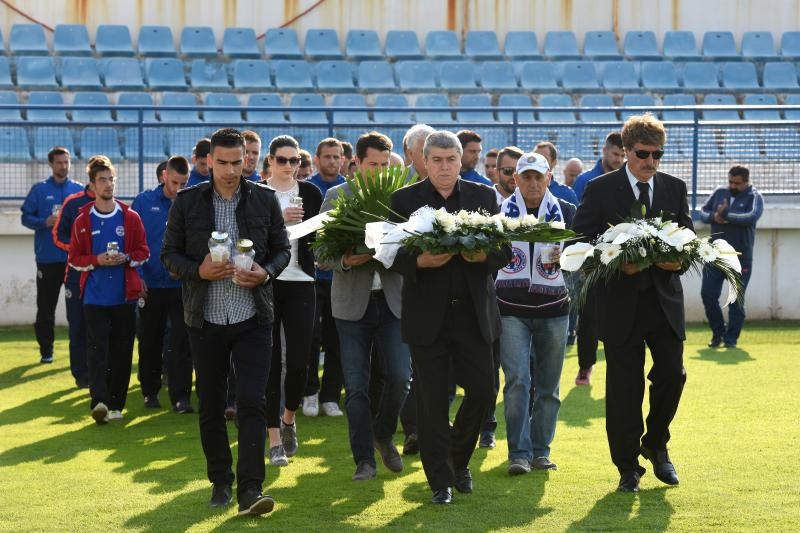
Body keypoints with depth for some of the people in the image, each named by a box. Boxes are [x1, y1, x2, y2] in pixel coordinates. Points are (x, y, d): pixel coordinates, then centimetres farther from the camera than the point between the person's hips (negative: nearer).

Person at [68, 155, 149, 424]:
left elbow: (143, 251, 8)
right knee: (97, 350, -11)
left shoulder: (130, 217, 3)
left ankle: (116, 404, 15)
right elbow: (74, 258, 5)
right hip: (95, 297, -1)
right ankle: (99, 401, -21)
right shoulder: (83, 220, 2)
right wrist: (97, 260, -13)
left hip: (125, 296, 1)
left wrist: (127, 258, -12)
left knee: (122, 352, 5)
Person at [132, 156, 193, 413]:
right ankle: (150, 391, 24)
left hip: (182, 284, -1)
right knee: (150, 342, 11)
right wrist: (137, 276, -6)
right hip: (151, 285, 1)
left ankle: (181, 396, -3)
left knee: (181, 343, -4)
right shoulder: (143, 202, 0)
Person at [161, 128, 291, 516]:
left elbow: (282, 249, 9)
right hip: (205, 319, 1)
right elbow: (169, 254, 3)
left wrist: (267, 272, -12)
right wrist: (198, 270, -16)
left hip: (253, 319, -1)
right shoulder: (187, 201, 0)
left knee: (252, 402, -9)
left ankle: (250, 490, -11)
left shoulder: (265, 200, 3)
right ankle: (220, 482, 23)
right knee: (211, 406, 8)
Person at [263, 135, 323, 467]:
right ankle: (275, 440, 8)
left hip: (300, 282, 2)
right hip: (265, 282, -2)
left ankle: (288, 416, 26)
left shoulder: (310, 193, 7)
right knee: (270, 361, 1)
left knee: (299, 361, -3)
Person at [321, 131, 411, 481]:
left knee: (399, 377, -5)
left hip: (392, 299, 1)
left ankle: (383, 436, 22)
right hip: (352, 301, -1)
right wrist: (345, 261, -19)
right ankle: (364, 459, 10)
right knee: (356, 386, 1)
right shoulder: (335, 197, 2)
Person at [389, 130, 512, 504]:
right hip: (427, 315, -2)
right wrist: (419, 262, -23)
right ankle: (440, 481, 11)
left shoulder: (484, 197, 6)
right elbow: (392, 255, -4)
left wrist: (484, 255, -18)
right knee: (432, 401, 1)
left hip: (473, 313, 2)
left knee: (482, 390, 2)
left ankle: (459, 460, 27)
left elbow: (505, 250, 4)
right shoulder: (404, 200, 0)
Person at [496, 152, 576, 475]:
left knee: (548, 385, 6)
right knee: (517, 380, -11)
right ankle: (519, 453, -8)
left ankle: (540, 450, 15)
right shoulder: (500, 211, 3)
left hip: (553, 308, 2)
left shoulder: (566, 212, 5)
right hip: (512, 309, -2)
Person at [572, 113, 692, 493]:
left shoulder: (675, 188, 9)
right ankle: (628, 467, 12)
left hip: (664, 300, 3)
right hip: (621, 301, -3)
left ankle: (655, 443, 24)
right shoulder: (601, 189, -2)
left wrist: (679, 259, -10)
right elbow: (579, 242, -4)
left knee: (672, 375, -2)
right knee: (624, 387, 1)